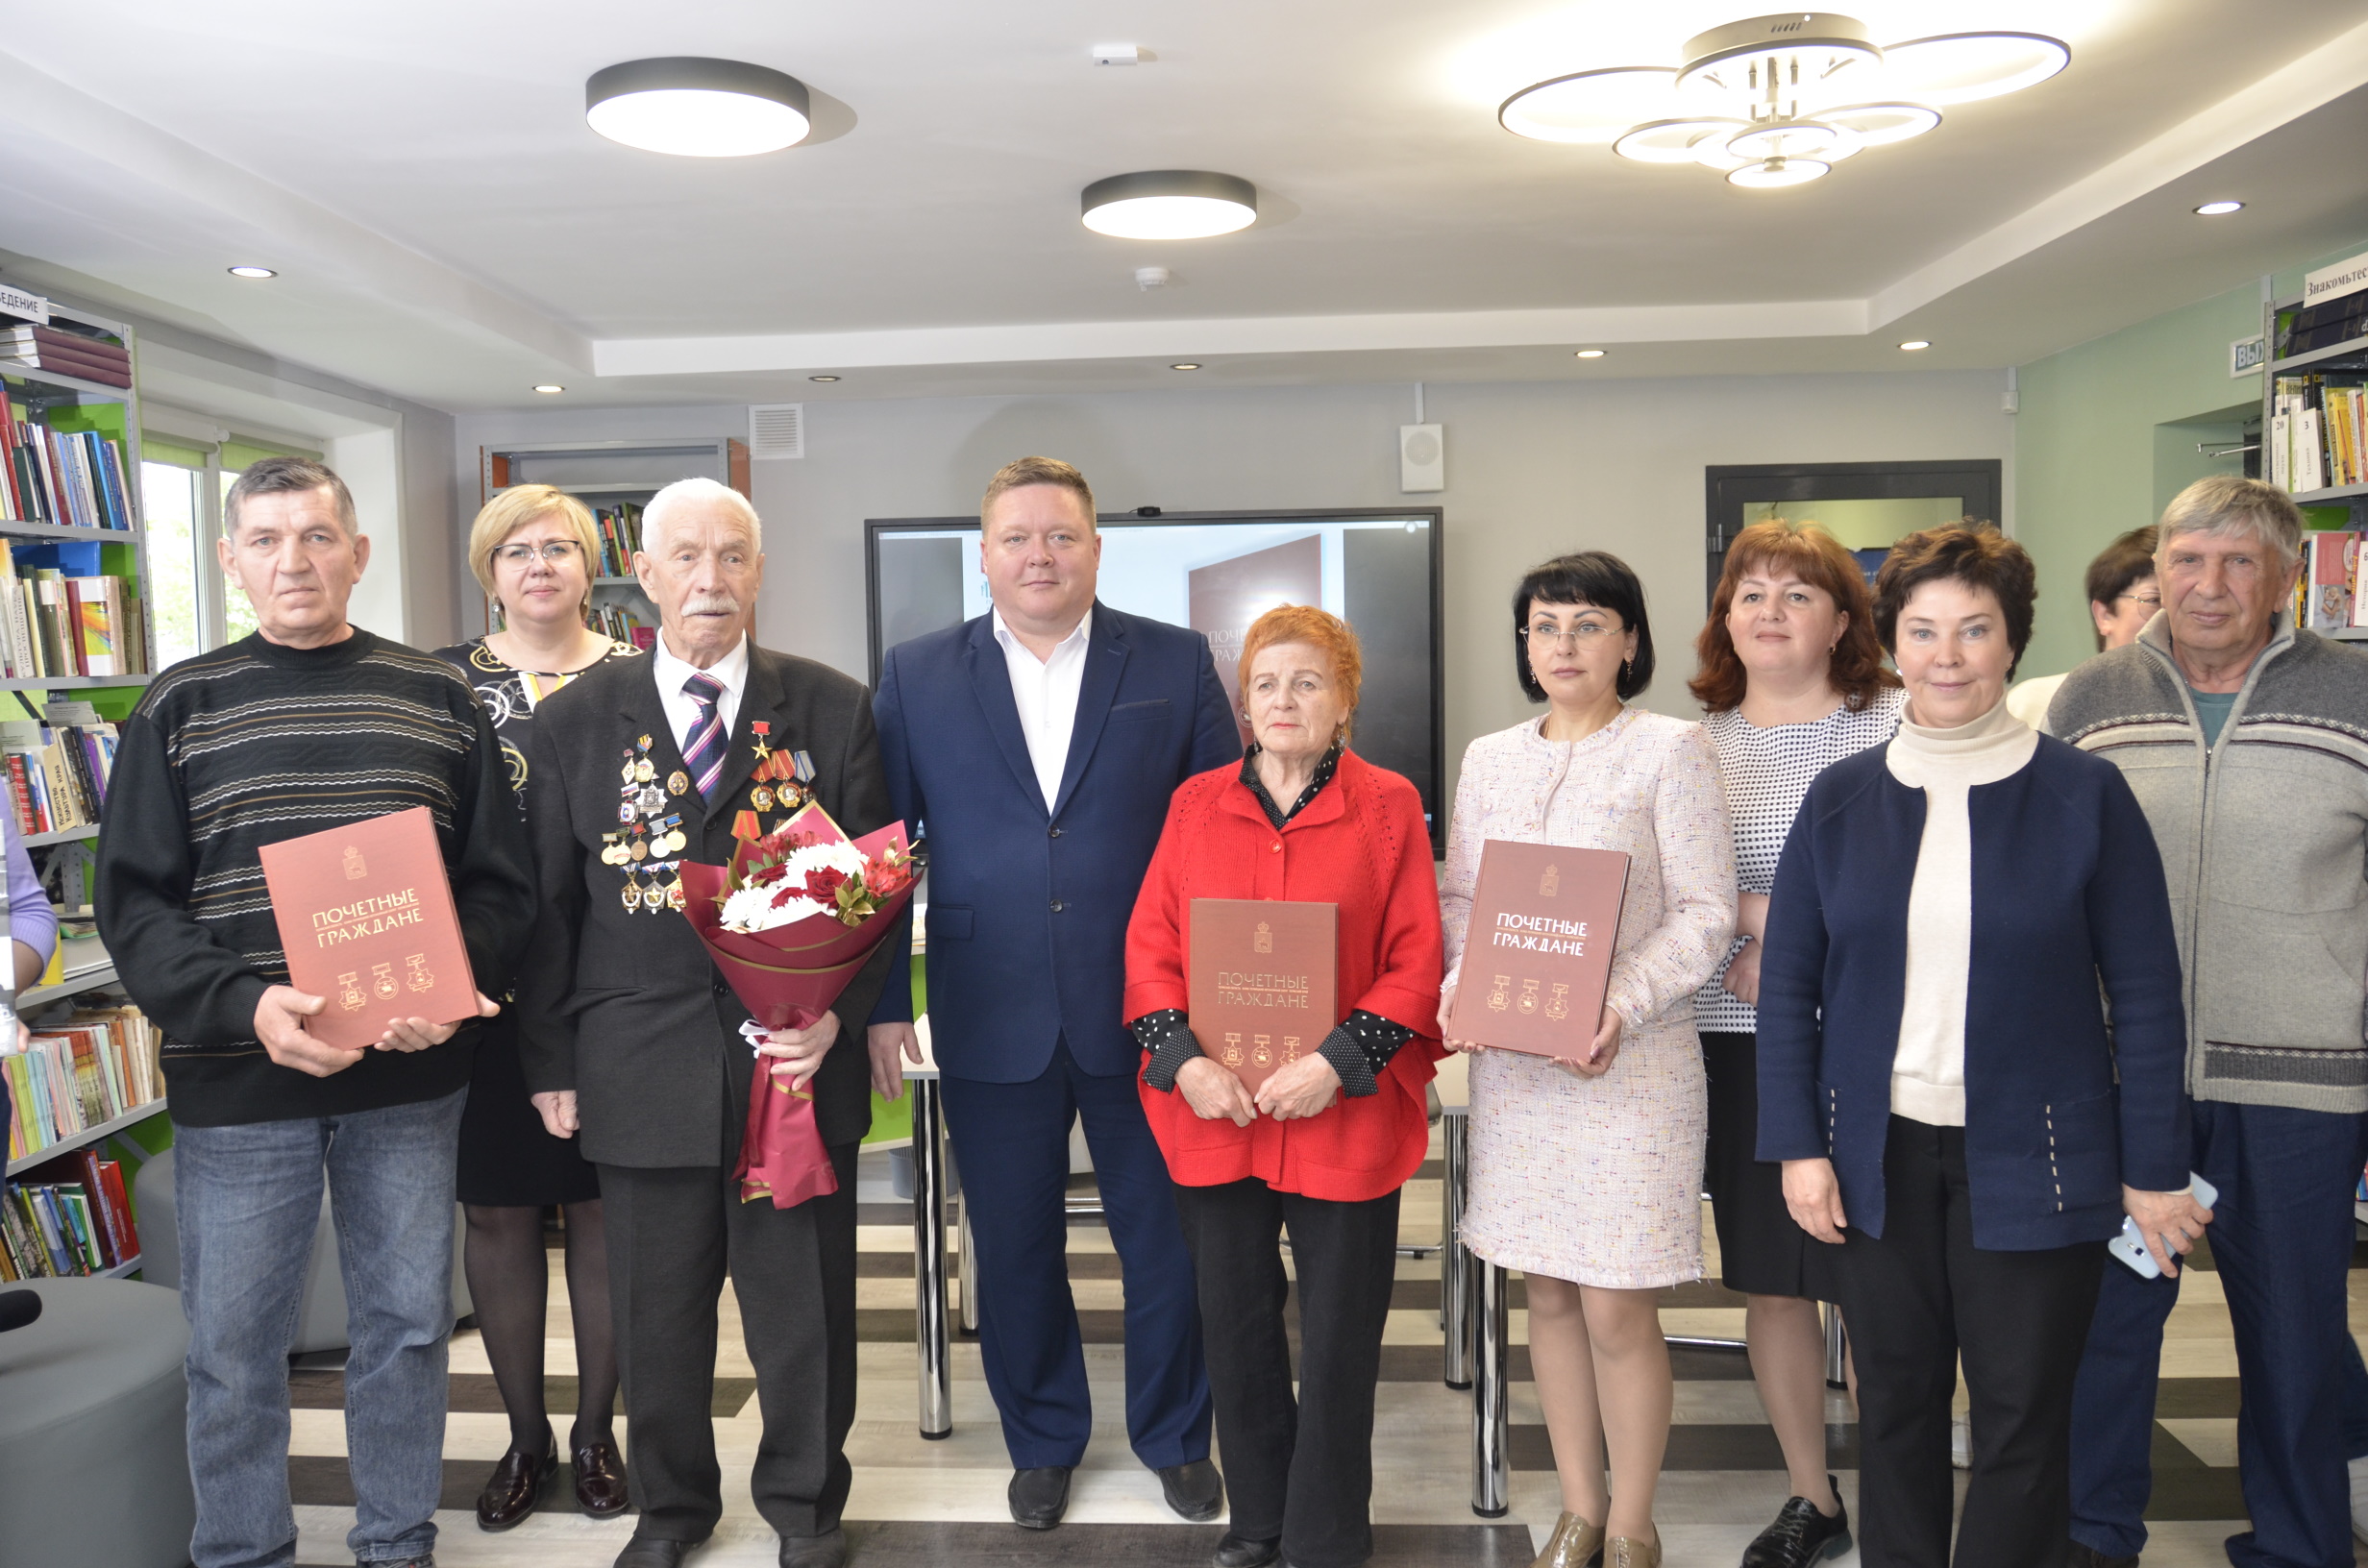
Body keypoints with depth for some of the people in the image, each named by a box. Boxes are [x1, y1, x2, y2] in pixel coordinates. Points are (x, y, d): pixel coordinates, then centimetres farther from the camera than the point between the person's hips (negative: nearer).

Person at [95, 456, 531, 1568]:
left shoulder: (439, 701, 5)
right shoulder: (181, 708, 3)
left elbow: (499, 880, 4)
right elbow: (135, 902, -1)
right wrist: (242, 1005, -17)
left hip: (410, 1074, 1)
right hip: (237, 1078, -1)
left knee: (406, 1323, 12)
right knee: (232, 1341, 9)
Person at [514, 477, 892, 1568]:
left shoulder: (833, 710, 1)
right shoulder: (574, 722, 3)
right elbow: (545, 907, 6)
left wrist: (838, 1009, -12)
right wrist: (548, 1063, 4)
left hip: (799, 1060, 0)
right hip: (640, 1069, 1)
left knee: (805, 1305, 11)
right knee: (656, 1310, 15)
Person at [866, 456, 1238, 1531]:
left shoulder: (1177, 664, 1)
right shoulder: (916, 676, 3)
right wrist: (881, 1003, -1)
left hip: (1148, 1018, 0)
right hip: (993, 1025, 1)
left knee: (1169, 1243, 12)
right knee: (1015, 1250, 14)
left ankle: (1176, 1439, 36)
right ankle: (1043, 1444, 37)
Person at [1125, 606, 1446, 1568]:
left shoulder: (1388, 807, -1)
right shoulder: (1196, 804, 6)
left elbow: (1416, 960, -5)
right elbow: (1149, 944, 3)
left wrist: (1338, 1063, -16)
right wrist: (1184, 1059, -11)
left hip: (1344, 1118, -2)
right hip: (1214, 1117, 3)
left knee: (1338, 1335, 8)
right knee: (1236, 1326, 15)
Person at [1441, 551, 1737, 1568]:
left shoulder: (1671, 750, -3)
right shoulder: (1489, 759, 11)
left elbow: (1704, 911, -7)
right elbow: (1459, 896, 12)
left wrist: (1623, 1007, -19)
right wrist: (1458, 987, -6)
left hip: (1632, 1060, -4)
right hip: (1512, 1061, 4)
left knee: (1617, 1309, -1)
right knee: (1549, 1294, 12)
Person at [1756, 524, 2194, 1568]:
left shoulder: (2085, 795, -4)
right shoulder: (1840, 798, 2)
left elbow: (2145, 994, -2)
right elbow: (1788, 983, 4)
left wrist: (2155, 1169, -3)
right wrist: (1797, 1145, -2)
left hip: (2033, 1157, -2)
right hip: (1880, 1152, 2)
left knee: (2022, 1418, 8)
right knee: (1894, 1403, 13)